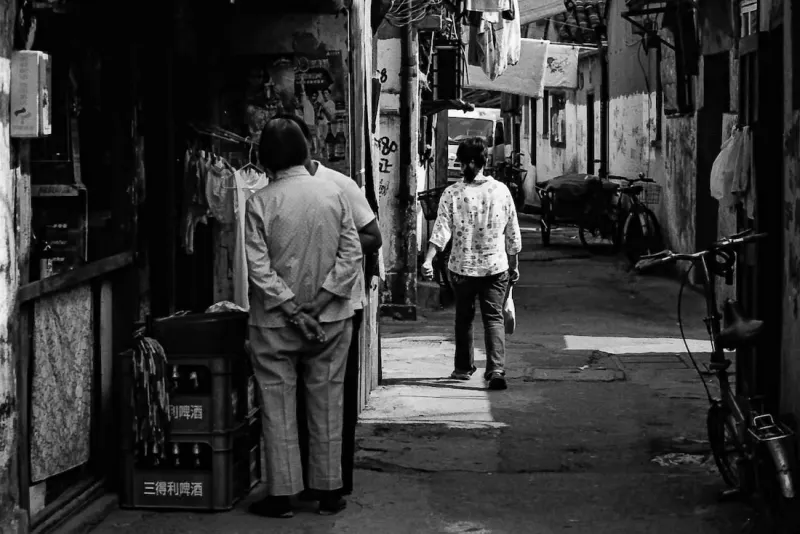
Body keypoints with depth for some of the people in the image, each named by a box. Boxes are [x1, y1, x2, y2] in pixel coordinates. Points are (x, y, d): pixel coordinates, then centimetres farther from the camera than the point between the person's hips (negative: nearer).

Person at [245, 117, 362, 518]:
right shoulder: (334, 194, -3)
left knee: (278, 406, 6)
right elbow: (351, 254, -6)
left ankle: (281, 496, 9)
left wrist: (293, 311, -11)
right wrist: (319, 303, -8)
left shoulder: (260, 202, -9)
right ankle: (329, 492, 17)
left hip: (275, 321, -2)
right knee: (327, 405, 11)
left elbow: (259, 268, -14)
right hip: (331, 320, 2)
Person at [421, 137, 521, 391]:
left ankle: (464, 368, 28)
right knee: (494, 318, 1)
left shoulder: (452, 194, -8)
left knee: (464, 318, 17)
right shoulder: (501, 190, -2)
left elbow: (441, 229, -17)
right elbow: (513, 234, 4)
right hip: (496, 266, 0)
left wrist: (428, 260, -20)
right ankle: (496, 369, -15)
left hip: (462, 267, 0)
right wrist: (514, 266, 14)